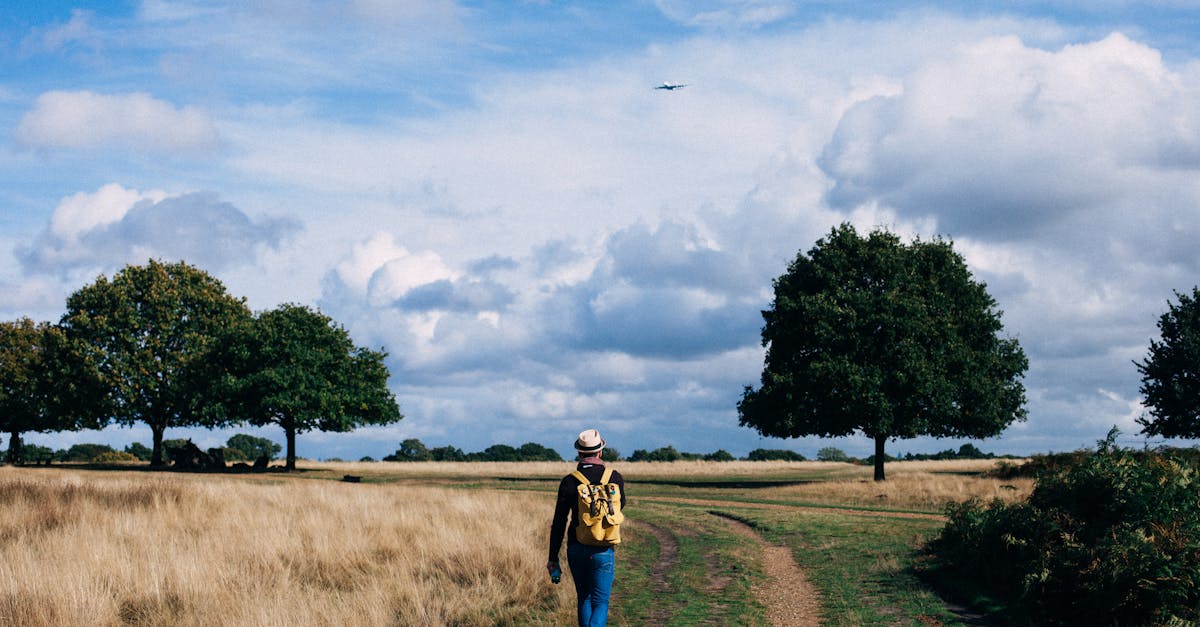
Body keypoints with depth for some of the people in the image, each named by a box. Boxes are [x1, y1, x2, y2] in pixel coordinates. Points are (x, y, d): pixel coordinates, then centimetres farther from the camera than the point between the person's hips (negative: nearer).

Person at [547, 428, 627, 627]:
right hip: (603, 550, -1)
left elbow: (558, 523, -4)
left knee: (584, 599, 19)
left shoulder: (569, 482, -6)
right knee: (600, 603, 2)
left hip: (576, 549, 1)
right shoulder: (614, 478, -5)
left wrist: (553, 558, 4)